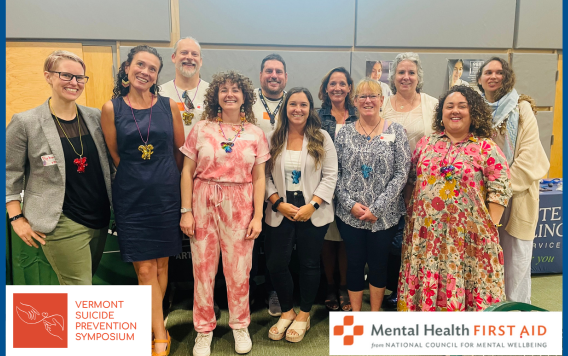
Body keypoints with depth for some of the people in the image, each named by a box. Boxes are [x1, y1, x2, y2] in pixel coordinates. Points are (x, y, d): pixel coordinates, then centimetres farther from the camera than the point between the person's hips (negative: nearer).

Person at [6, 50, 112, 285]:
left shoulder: (95, 117, 5)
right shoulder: (25, 123, -7)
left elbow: (108, 162, 14)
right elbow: (10, 174, -1)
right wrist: (17, 218, -4)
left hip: (100, 219, 5)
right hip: (62, 223, -5)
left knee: (86, 281, 18)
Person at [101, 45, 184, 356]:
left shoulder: (169, 106, 1)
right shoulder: (111, 108, -1)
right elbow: (115, 155, 4)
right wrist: (140, 176, 7)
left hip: (165, 194, 1)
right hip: (131, 198, -1)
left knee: (161, 264, 11)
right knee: (145, 268, 1)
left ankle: (149, 324, 30)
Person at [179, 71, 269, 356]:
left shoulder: (255, 133, 4)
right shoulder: (201, 128, 2)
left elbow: (259, 178, 4)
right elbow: (187, 172, 3)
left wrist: (258, 216, -1)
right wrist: (186, 211, -3)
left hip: (240, 205, 0)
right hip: (203, 203, 0)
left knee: (239, 268, 7)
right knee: (203, 267, 7)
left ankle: (240, 326, 30)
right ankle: (204, 329, 27)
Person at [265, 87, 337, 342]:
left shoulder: (322, 138, 1)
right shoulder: (273, 139, 5)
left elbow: (330, 175, -4)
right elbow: (265, 176, 1)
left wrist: (312, 205, -14)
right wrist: (278, 203, -12)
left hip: (313, 213, -1)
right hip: (280, 212, 2)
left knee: (309, 264, 9)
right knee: (276, 264, 2)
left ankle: (304, 315, 30)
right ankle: (287, 312, 27)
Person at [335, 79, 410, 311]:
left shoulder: (395, 131, -2)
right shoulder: (345, 132, 3)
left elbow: (402, 173, -7)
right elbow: (335, 174, 0)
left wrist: (377, 207, -13)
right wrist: (350, 204, -12)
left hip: (385, 214, -1)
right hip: (349, 214, 1)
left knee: (378, 263, 12)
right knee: (354, 263, 11)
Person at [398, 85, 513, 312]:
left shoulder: (486, 148, -3)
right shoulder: (426, 144, 8)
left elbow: (500, 190, -5)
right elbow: (411, 182, 12)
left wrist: (488, 227, -9)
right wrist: (411, 214, 6)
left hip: (467, 236, -3)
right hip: (425, 234, 3)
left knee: (463, 284, 5)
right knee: (426, 284, 12)